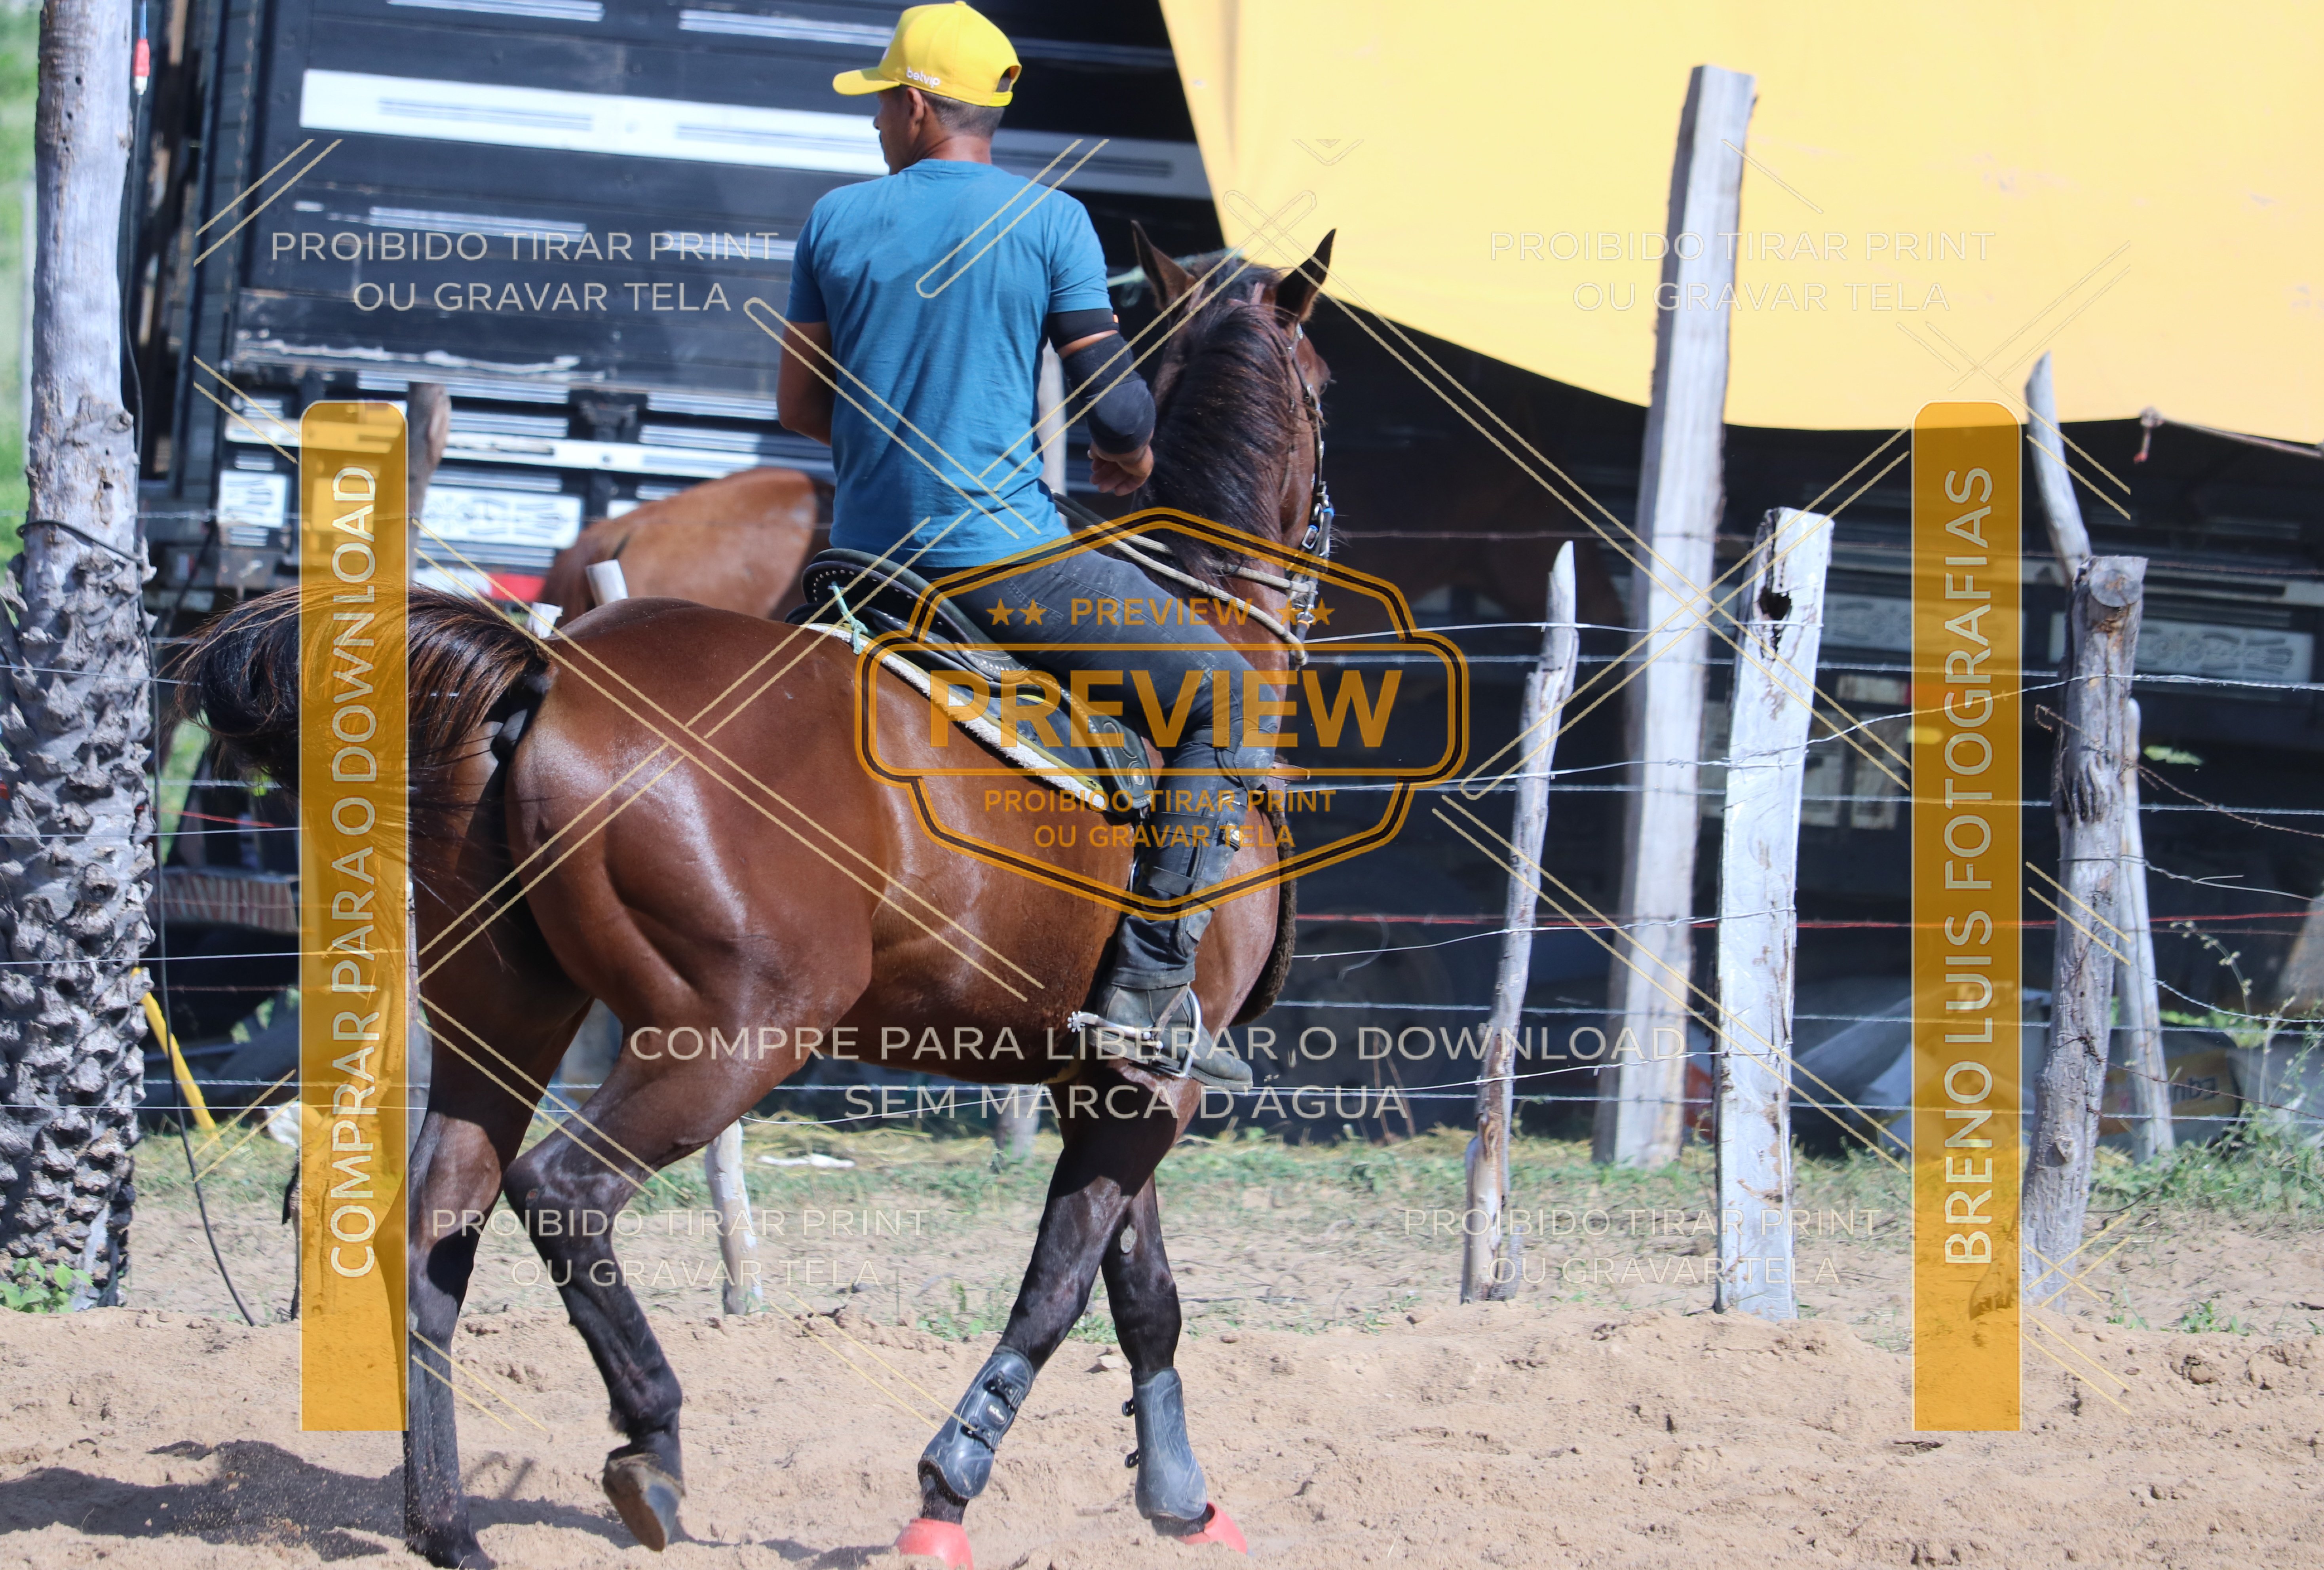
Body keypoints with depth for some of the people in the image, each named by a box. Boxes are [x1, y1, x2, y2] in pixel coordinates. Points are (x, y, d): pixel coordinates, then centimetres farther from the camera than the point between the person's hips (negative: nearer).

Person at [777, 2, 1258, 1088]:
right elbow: (1113, 401, -5)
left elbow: (797, 405, 13)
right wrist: (1131, 454, 18)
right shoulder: (1050, 222, -4)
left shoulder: (837, 221, 6)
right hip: (1002, 558, -5)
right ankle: (1146, 988, -10)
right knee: (1227, 699, 1)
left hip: (869, 559, 5)